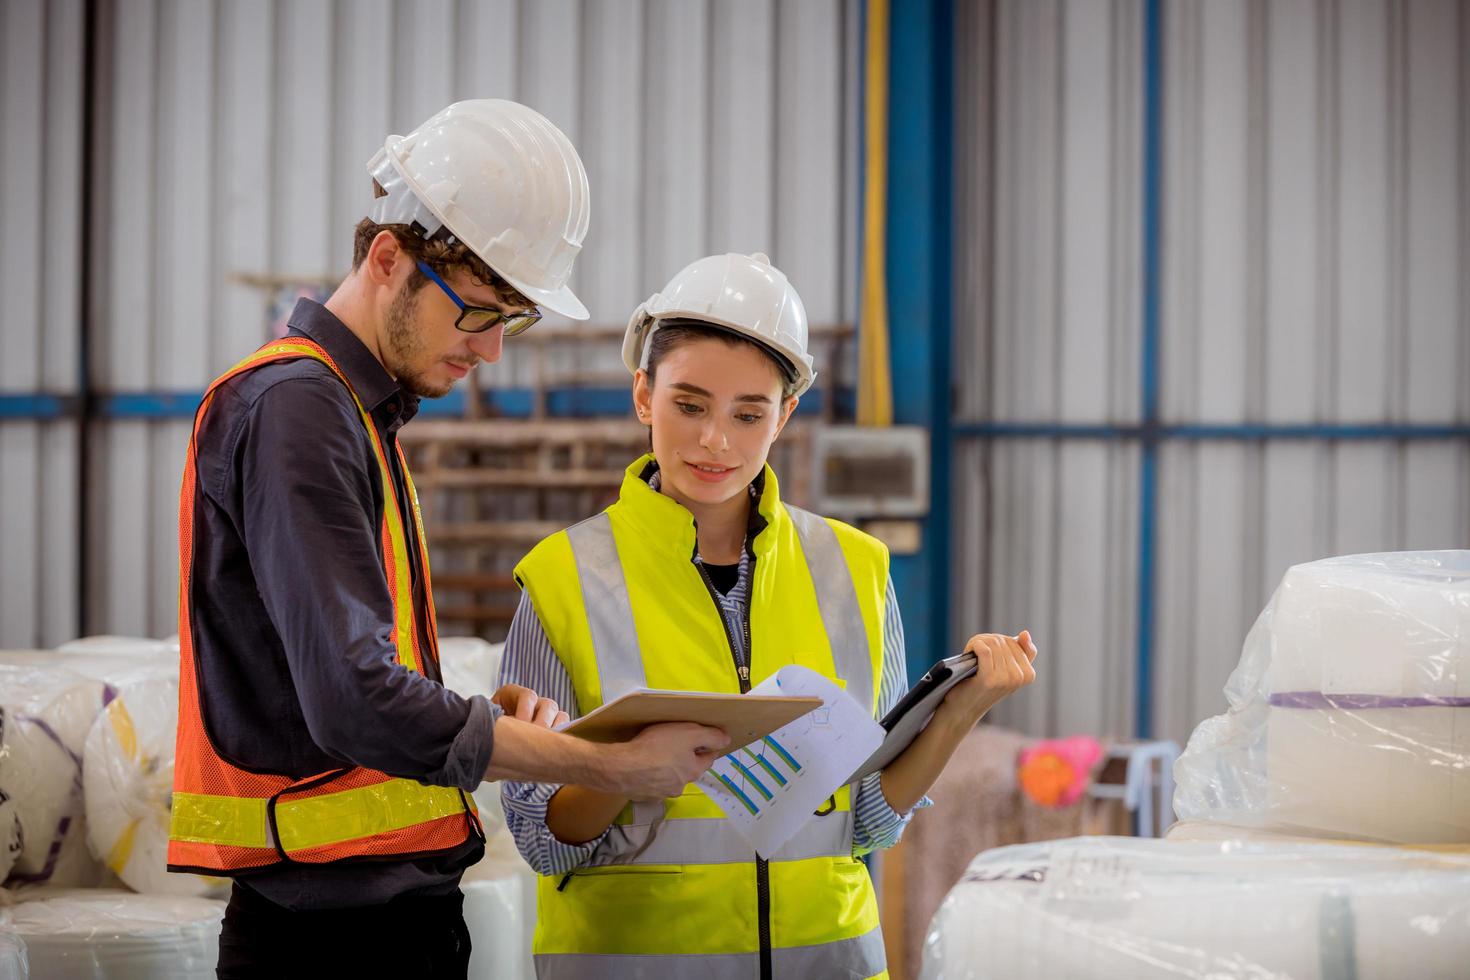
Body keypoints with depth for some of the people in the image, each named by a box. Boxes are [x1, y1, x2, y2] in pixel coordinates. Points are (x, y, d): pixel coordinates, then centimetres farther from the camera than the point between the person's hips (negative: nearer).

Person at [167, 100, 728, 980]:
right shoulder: (292, 406, -14)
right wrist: (610, 766, -20)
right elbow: (357, 702, -24)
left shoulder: (365, 415, 16)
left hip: (406, 909, 9)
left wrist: (488, 718, -1)